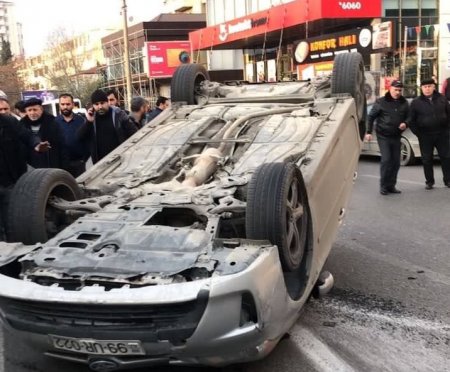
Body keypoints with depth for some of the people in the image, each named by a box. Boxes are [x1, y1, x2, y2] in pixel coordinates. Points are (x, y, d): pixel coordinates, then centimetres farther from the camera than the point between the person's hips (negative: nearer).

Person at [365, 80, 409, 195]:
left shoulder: (404, 103, 7)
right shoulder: (381, 102, -4)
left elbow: (408, 117, 18)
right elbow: (371, 117, 0)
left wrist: (405, 123, -5)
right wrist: (369, 132, -5)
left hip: (396, 136, 4)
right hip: (383, 136, -4)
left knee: (396, 161, 5)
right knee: (386, 159, -13)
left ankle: (391, 185, 16)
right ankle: (383, 186, -2)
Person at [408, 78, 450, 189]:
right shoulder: (416, 102, 0)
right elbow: (411, 120, 2)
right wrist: (417, 133, -3)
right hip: (425, 136, -1)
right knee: (427, 159, 4)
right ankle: (429, 181, 15)